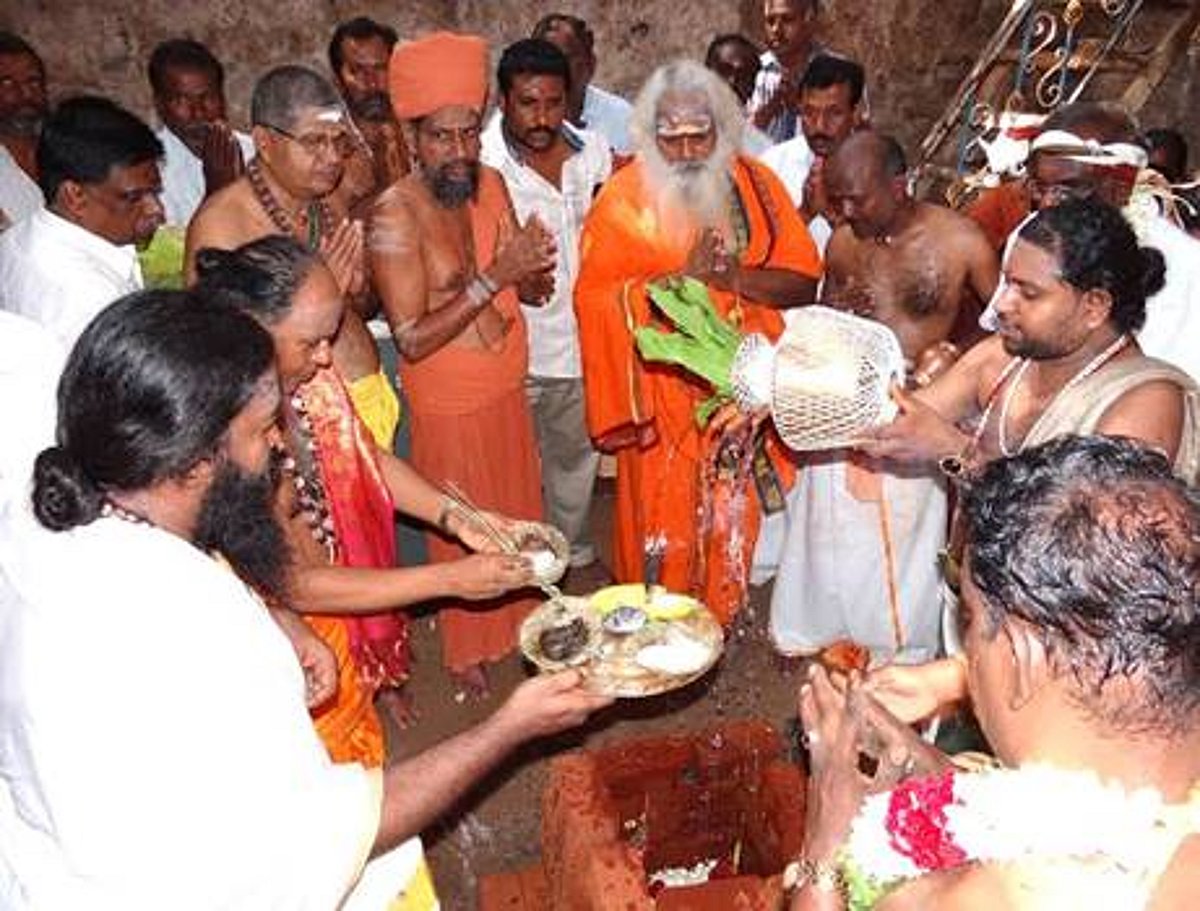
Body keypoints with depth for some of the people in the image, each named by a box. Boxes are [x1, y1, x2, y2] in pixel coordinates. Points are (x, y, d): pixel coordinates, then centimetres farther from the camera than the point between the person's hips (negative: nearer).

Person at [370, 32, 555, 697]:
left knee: (518, 516, 20)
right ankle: (464, 651, 34)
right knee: (462, 530, 11)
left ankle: (516, 622, 45)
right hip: (447, 405, -6)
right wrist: (494, 276, -30)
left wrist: (532, 265, -23)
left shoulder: (490, 185, -2)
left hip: (507, 391, 6)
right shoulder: (395, 214, -21)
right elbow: (411, 339, -26)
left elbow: (533, 292, 1)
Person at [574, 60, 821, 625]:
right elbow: (595, 296, -17)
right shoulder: (625, 197, -7)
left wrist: (738, 277, -19)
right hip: (662, 388, -3)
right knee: (663, 514, 6)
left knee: (733, 511, 14)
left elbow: (804, 280, -2)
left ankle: (723, 618, 36)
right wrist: (684, 276, -23)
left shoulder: (755, 185, 2)